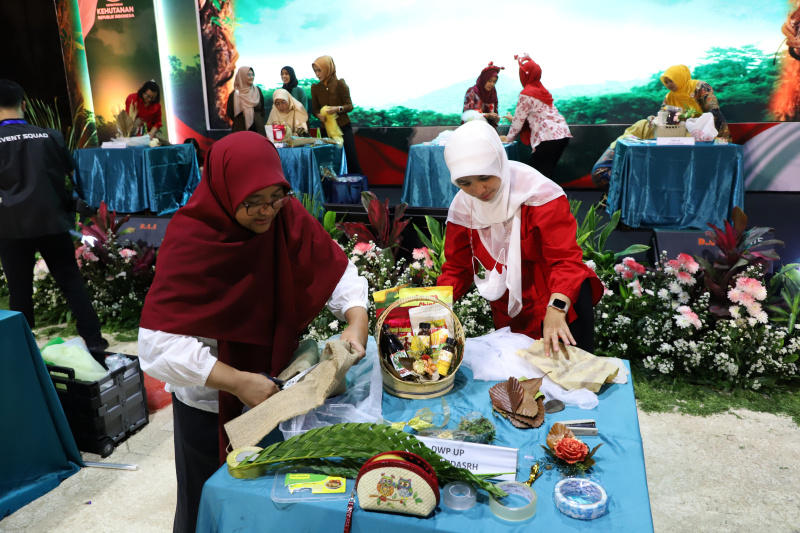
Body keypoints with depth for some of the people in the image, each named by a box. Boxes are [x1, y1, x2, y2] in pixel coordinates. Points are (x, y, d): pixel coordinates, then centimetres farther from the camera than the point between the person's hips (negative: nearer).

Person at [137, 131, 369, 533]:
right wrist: (238, 381, -34)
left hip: (274, 385, 4)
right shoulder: (190, 239, -25)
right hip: (209, 403, -4)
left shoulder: (286, 215, -13)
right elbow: (159, 345, -30)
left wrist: (356, 319, -21)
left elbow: (335, 267, -4)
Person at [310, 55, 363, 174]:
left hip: (343, 127, -3)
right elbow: (315, 109, 8)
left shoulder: (339, 84, -6)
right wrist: (319, 115, -15)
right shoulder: (315, 88, 5)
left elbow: (350, 106, -6)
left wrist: (338, 109, -26)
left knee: (351, 158, -6)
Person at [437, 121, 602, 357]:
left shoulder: (539, 193, -22)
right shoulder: (462, 208, -8)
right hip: (509, 314, 3)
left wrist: (556, 310, -44)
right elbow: (457, 268, 0)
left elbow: (565, 257, -28)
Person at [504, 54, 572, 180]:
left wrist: (509, 138, 14)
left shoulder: (526, 94, -7)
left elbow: (519, 120, -1)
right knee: (548, 173, 16)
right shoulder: (541, 90, 20)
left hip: (548, 137, -9)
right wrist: (513, 118, 44)